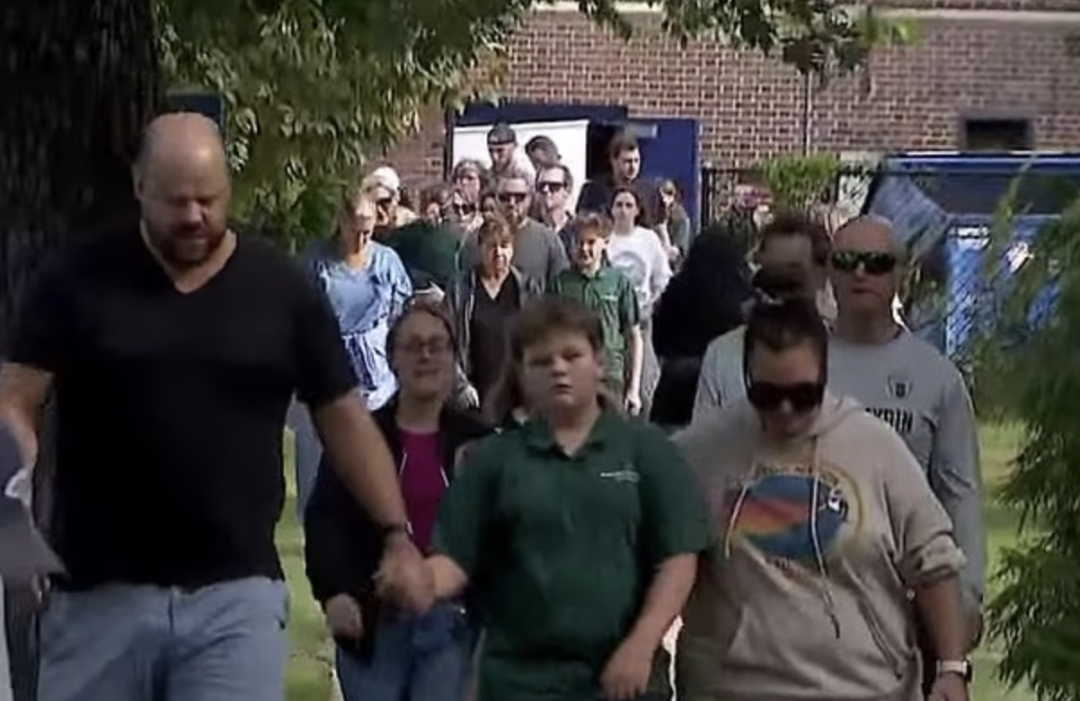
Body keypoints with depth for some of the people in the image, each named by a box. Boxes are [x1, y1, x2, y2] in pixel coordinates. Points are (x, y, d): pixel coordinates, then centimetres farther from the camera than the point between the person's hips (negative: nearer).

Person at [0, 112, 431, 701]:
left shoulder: (283, 288, 4)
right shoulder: (78, 281, 1)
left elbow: (343, 418, 10)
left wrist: (396, 534, 4)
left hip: (237, 595, 0)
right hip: (97, 592, 0)